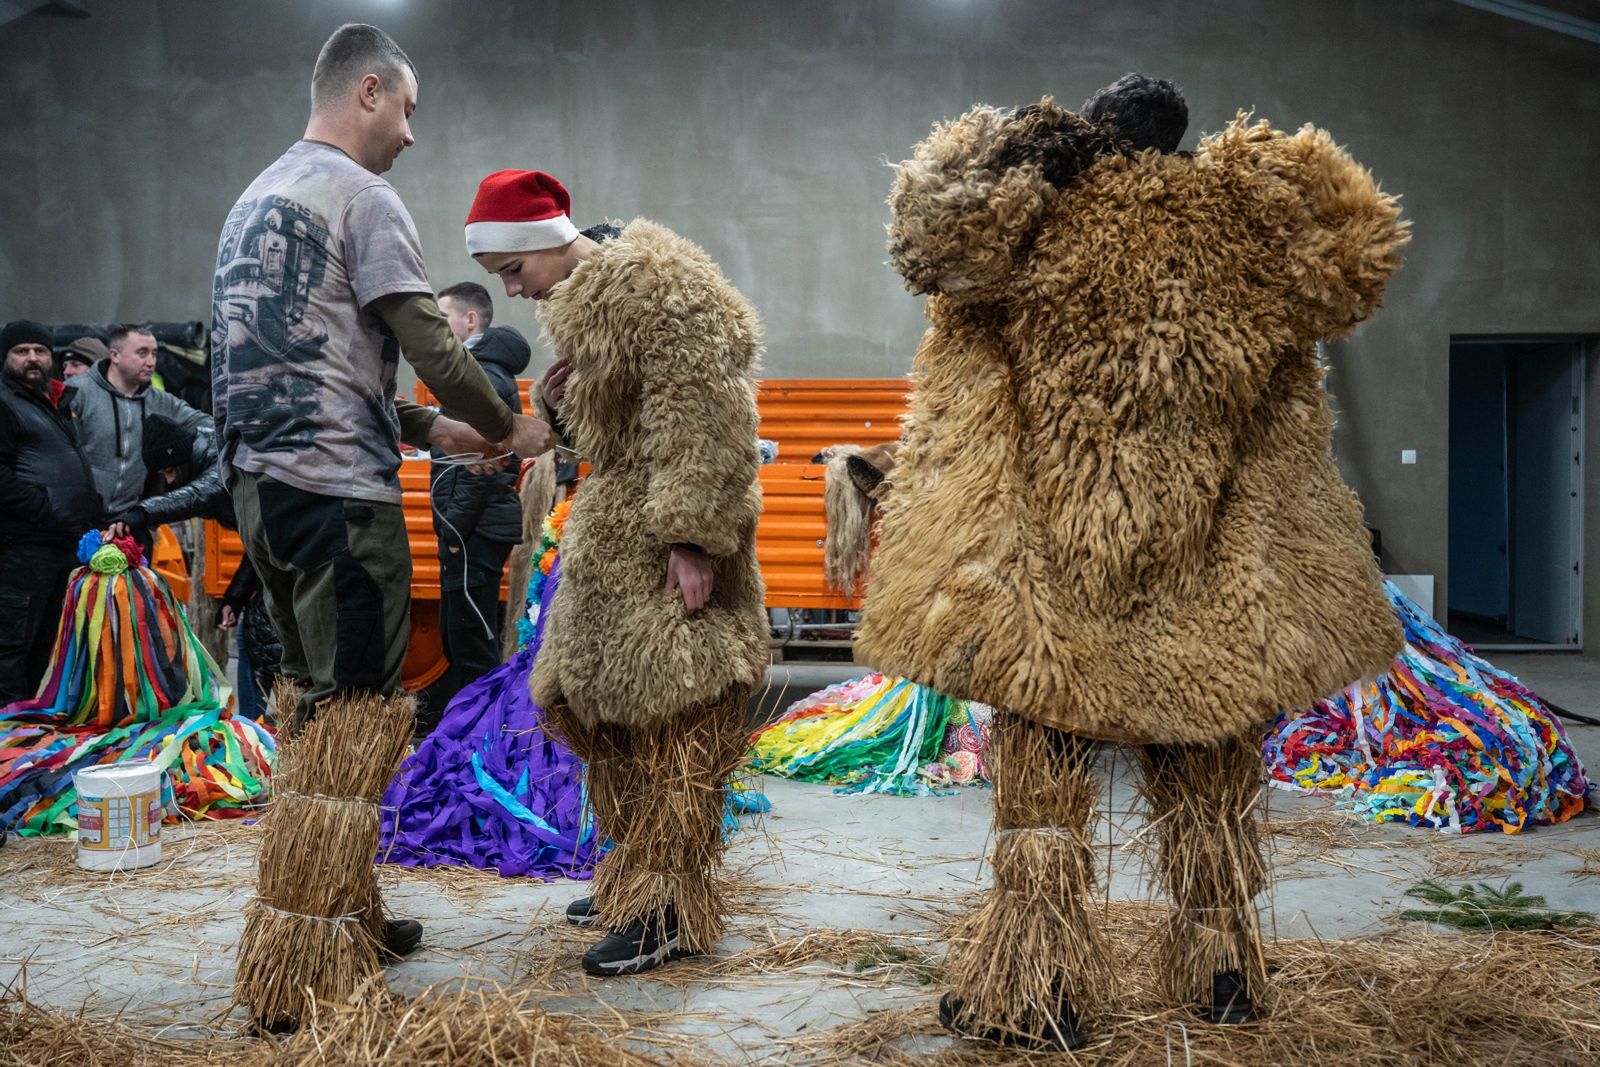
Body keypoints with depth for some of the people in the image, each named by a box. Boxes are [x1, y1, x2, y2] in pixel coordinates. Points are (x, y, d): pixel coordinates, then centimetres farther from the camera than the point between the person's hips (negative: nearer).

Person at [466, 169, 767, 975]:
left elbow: (701, 416, -21)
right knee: (601, 706, 14)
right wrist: (560, 398, 6)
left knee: (668, 721, -6)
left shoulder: (650, 282, -15)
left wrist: (692, 538, -24)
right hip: (613, 536, 10)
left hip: (667, 545, -10)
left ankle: (671, 912, 1)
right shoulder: (579, 303, 16)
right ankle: (636, 881, 26)